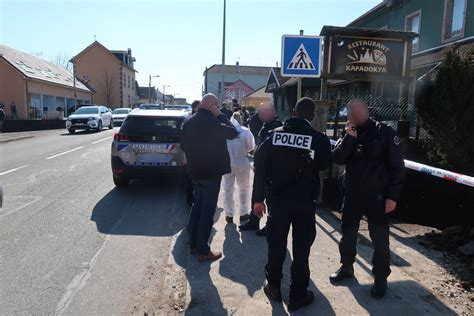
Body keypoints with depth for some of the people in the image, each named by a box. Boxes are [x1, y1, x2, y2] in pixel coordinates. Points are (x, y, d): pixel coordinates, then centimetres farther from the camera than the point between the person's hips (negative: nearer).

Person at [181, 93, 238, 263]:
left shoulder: (189, 122, 6)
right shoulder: (211, 122, -21)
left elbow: (183, 145, 12)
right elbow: (233, 132, -13)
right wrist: (220, 115, -9)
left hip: (195, 171, 8)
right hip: (211, 172, -8)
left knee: (197, 206, 19)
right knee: (207, 211, 0)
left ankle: (193, 244, 29)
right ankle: (203, 251, 8)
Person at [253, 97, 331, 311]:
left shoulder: (274, 135, -3)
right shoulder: (318, 138, -10)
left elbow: (261, 167, -4)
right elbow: (324, 165, 7)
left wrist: (258, 198, 1)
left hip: (277, 199, 2)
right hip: (304, 201, -2)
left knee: (276, 245, 16)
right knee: (301, 248, 11)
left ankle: (273, 287, 31)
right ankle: (298, 295, 22)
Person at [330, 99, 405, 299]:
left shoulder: (385, 133, -10)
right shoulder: (349, 133, 3)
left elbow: (397, 167, -10)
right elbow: (337, 158, -9)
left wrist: (392, 196, -14)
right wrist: (349, 138, -21)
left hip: (377, 196, -4)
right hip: (352, 194, 5)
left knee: (379, 239, 6)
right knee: (348, 233, 16)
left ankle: (381, 278, 25)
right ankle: (346, 267, 37)